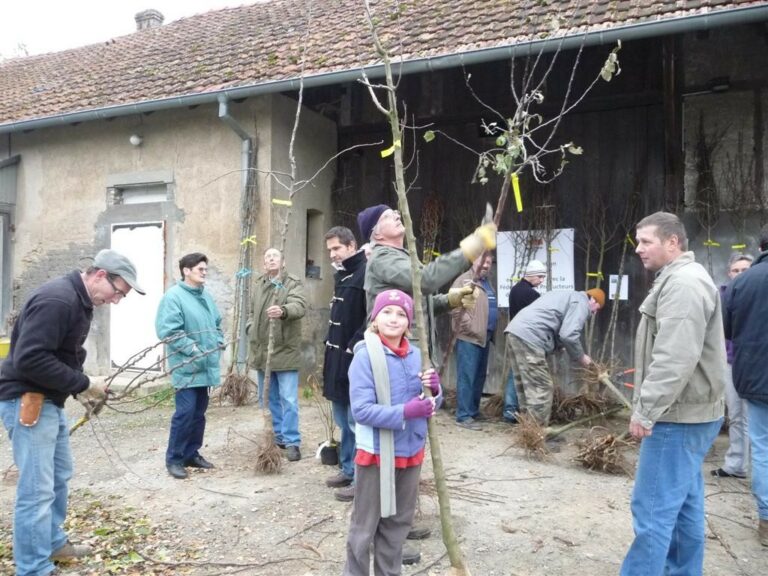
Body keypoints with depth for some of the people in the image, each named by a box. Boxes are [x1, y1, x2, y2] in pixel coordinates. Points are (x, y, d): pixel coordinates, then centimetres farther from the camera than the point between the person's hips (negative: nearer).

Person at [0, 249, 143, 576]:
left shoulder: (80, 302, 10)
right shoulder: (57, 300, -23)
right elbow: (29, 358, -29)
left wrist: (81, 389, 3)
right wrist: (83, 384, -22)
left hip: (48, 400, 11)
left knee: (59, 476, 21)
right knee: (37, 490, -6)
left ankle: (53, 544, 37)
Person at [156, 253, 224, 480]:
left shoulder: (206, 295, 11)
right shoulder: (173, 296, -13)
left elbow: (217, 323, 23)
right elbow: (168, 331, -20)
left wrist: (219, 342, 7)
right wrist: (193, 349, -21)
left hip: (205, 365, 8)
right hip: (186, 367, -8)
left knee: (199, 413, 14)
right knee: (185, 413, -7)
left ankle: (191, 454, 26)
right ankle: (174, 459, 7)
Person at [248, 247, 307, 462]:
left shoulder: (293, 284, -6)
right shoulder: (257, 285, 12)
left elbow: (300, 306, -25)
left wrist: (283, 311, -45)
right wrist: (252, 329, 5)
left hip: (285, 351, -6)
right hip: (261, 351, 6)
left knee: (288, 400, -3)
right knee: (269, 399, 15)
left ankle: (292, 442, 5)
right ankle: (276, 437, 28)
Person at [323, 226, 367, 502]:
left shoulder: (366, 273, -15)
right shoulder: (341, 275, 14)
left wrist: (354, 349, -20)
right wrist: (331, 348, 13)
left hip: (355, 360, -9)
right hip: (338, 358, 9)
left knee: (357, 423, 0)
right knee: (343, 421, 18)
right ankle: (348, 469, 31)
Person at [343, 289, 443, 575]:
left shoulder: (416, 354, 1)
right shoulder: (365, 356, -16)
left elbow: (428, 404, 8)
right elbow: (361, 410, -21)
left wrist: (434, 390, -14)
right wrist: (405, 412, -29)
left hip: (410, 451, 6)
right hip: (376, 453, -6)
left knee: (398, 522, 21)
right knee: (365, 526, 9)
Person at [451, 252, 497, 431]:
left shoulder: (486, 283, 19)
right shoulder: (464, 280, -9)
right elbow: (456, 308, -19)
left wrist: (491, 331, 14)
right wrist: (471, 328, -19)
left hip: (484, 337, 9)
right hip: (469, 338, -9)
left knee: (480, 376, 15)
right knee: (467, 376, -6)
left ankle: (474, 411, 26)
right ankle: (464, 416, -1)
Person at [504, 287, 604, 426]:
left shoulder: (566, 296, 34)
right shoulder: (581, 302, 4)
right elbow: (569, 335, -10)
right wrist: (580, 357, 5)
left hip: (515, 331, 10)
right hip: (529, 336, -10)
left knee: (526, 388, 15)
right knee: (541, 389, -6)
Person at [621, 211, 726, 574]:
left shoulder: (683, 282, -18)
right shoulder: (681, 279, 17)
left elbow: (676, 359, -27)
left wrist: (645, 410, -23)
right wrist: (647, 407, 21)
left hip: (678, 415, -11)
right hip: (687, 412, 11)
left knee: (654, 507, -7)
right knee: (683, 502, 18)